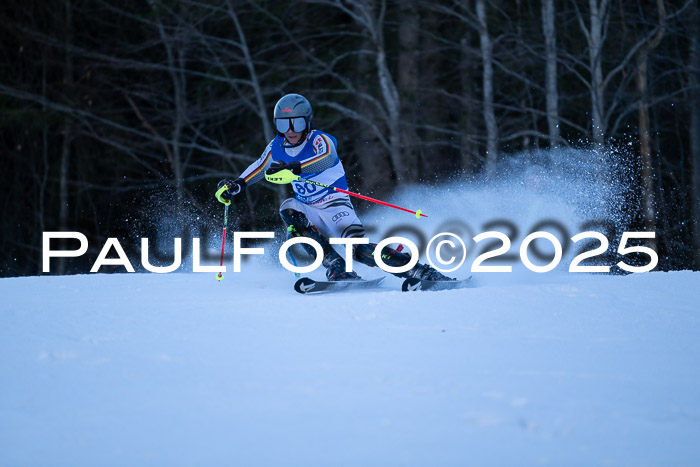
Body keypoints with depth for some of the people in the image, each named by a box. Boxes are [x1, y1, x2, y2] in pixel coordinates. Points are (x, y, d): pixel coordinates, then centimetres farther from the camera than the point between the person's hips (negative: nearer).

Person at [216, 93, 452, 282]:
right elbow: (259, 167, 13)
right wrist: (236, 185, -6)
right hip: (309, 211, 6)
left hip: (336, 207, -6)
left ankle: (422, 271, -17)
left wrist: (293, 168, -55)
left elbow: (326, 159, -39)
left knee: (361, 250, -26)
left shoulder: (319, 140, -17)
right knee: (288, 209, -26)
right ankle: (337, 269, -28)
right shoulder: (277, 147, 0)